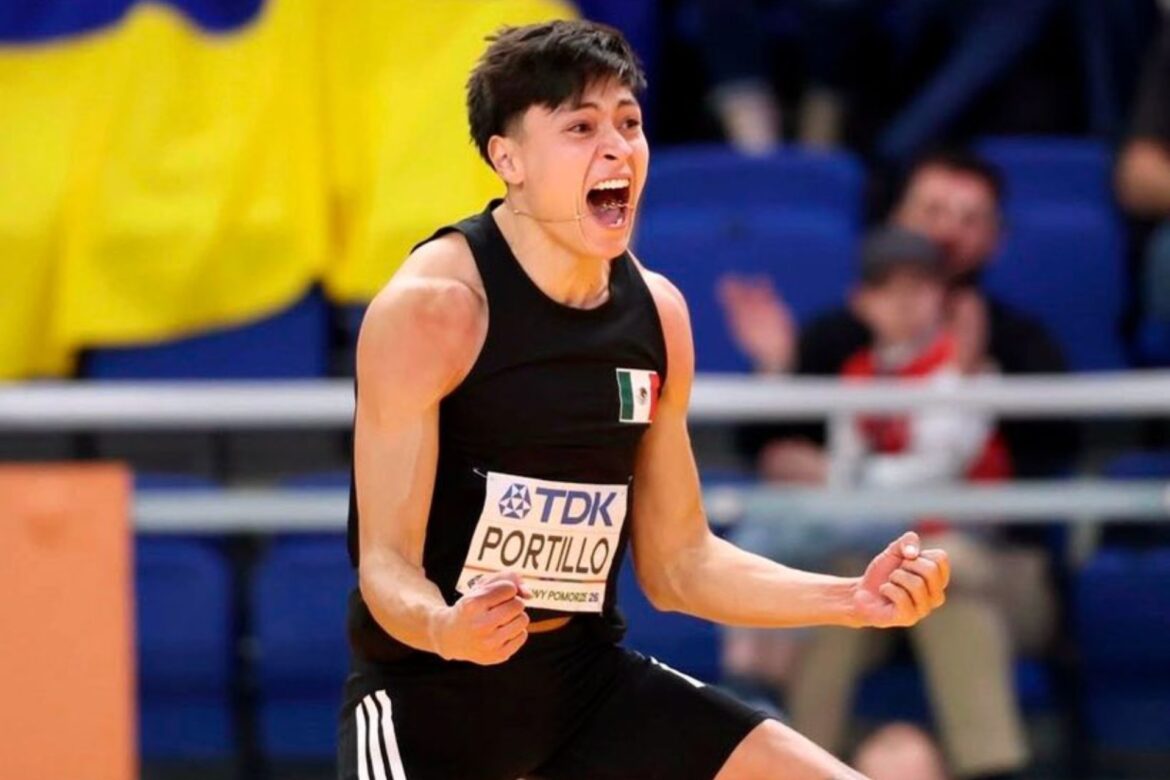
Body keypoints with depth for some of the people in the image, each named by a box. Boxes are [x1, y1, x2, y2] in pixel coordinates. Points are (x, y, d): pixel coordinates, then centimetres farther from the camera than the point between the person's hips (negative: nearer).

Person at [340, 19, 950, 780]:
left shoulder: (656, 312, 3)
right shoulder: (432, 307, -17)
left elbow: (679, 564, 10)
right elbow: (386, 562, -18)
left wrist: (855, 601, -2)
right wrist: (445, 630, -41)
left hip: (587, 672, 7)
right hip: (428, 687, -6)